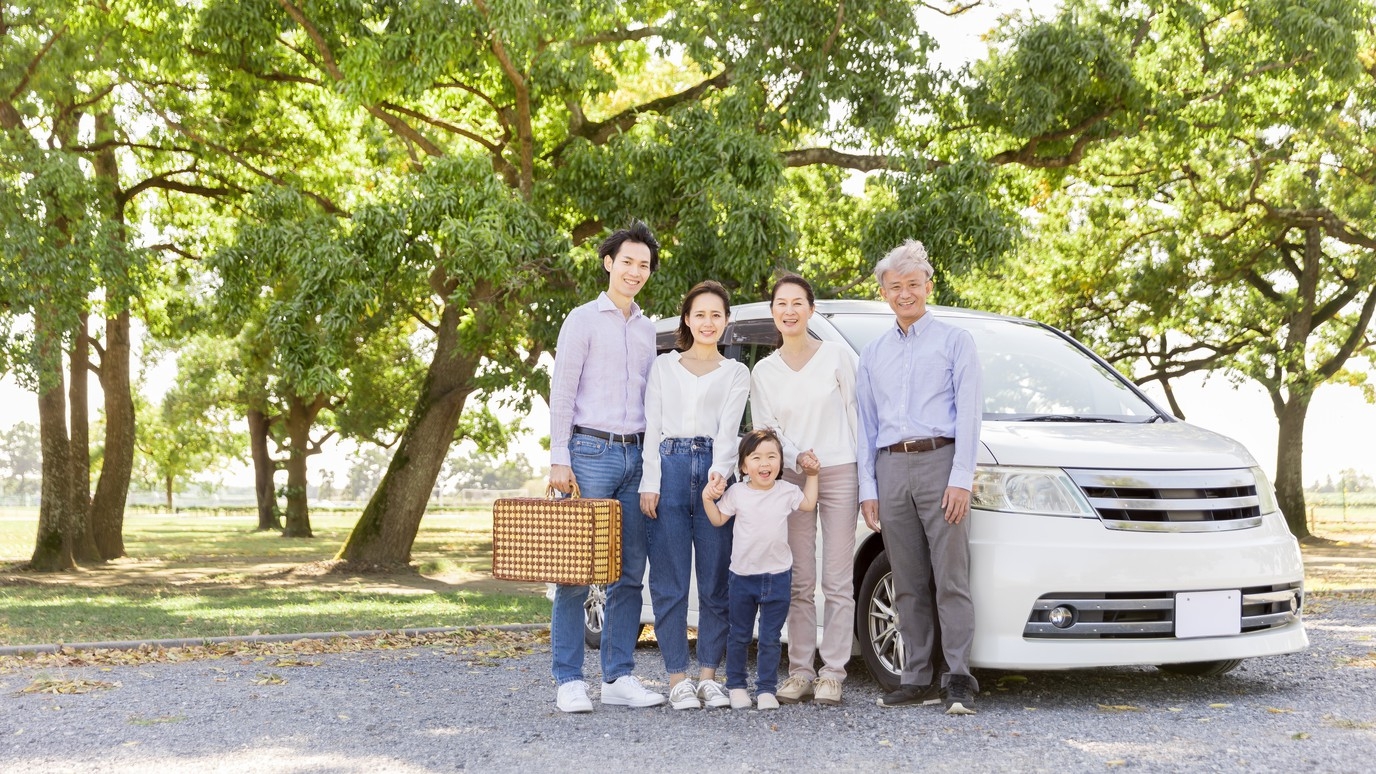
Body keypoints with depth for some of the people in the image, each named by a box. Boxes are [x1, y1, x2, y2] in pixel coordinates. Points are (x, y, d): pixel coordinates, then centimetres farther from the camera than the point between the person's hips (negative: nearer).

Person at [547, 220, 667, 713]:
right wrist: (559, 460, -11)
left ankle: (618, 677, 10)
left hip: (635, 455, 6)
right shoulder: (584, 320, 1)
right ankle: (569, 680, -1)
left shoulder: (646, 329, 18)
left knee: (630, 573, 4)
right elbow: (562, 392, -4)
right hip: (591, 453, -6)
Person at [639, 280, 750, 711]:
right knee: (669, 583, -2)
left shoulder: (736, 373, 13)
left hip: (713, 475, 0)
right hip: (669, 470, 0)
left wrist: (719, 473, -18)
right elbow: (652, 429, 9)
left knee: (715, 582, 0)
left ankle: (708, 676, 9)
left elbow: (728, 429, -1)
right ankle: (677, 679, 3)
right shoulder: (664, 367, 15)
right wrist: (649, 484, -3)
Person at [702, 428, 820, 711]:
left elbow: (808, 504, 18)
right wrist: (708, 498, -10)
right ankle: (736, 685, 21)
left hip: (777, 576, 0)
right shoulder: (736, 493, -3)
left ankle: (766, 689, 11)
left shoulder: (787, 491, 0)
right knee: (739, 636, 10)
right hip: (742, 575, 0)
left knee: (770, 638, 4)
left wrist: (811, 475, 11)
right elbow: (718, 519, 5)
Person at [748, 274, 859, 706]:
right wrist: (797, 457, -12)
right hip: (791, 477, 2)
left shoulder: (837, 356, 1)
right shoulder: (764, 372, 9)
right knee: (799, 584, 3)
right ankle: (800, 671, 9)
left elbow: (857, 415, 2)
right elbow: (765, 431, 8)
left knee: (837, 582, -2)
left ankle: (832, 674, 3)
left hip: (840, 474, -2)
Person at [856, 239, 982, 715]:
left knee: (951, 579, -8)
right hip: (891, 467, 4)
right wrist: (868, 488, 9)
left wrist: (961, 477, -11)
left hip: (939, 462, -4)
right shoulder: (873, 354, 19)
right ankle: (917, 680, 9)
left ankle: (959, 680, -6)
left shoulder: (954, 341, 8)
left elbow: (968, 412, -1)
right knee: (908, 585, 5)